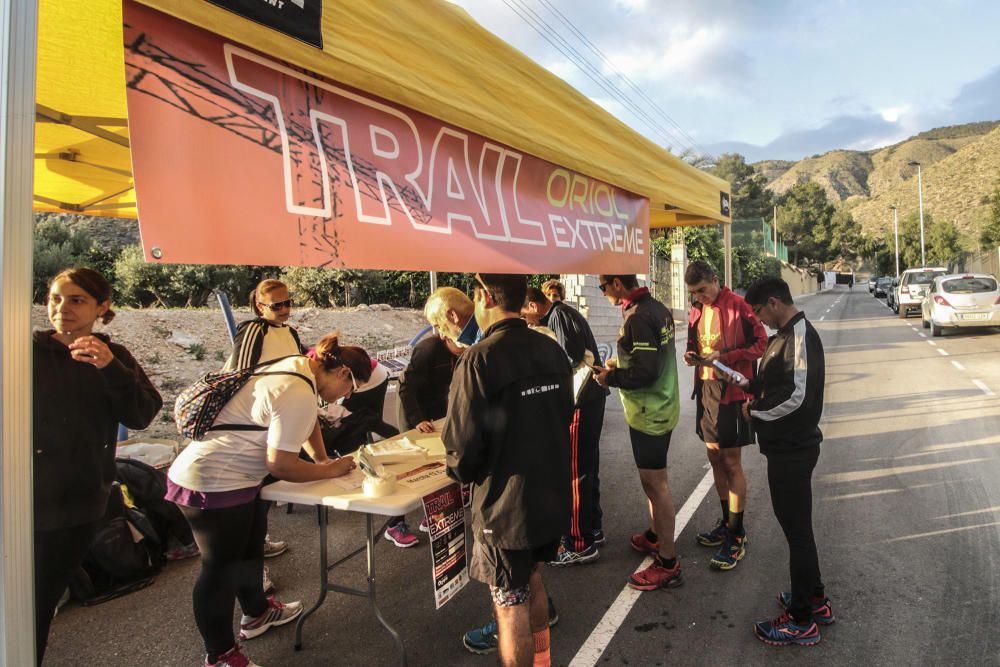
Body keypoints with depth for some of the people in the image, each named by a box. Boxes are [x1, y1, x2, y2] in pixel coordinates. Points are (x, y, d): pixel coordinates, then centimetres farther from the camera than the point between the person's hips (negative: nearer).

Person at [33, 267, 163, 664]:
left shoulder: (114, 357, 2)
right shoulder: (27, 351, -8)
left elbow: (141, 416, -13)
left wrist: (111, 368, -25)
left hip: (83, 503, 3)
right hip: (29, 504, -3)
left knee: (47, 600, 19)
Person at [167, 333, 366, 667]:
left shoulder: (298, 366, 1)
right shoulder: (299, 395, -29)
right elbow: (281, 465, -24)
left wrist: (322, 458, 12)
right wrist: (330, 470, -10)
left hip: (236, 476, 10)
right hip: (213, 485, -10)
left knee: (250, 549, 25)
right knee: (221, 569, 6)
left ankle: (256, 613, 46)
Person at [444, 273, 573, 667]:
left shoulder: (478, 360, -22)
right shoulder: (553, 350, -2)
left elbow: (463, 447, -21)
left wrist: (462, 470, 1)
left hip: (506, 505, -7)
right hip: (554, 497, 7)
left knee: (512, 606, 11)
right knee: (532, 581, 27)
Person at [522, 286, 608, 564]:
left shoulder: (559, 315, -14)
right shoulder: (560, 314, 16)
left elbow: (571, 359, -23)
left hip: (580, 402, -10)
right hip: (590, 397, 10)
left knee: (575, 471, -4)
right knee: (587, 466, 19)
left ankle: (581, 544, 5)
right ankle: (592, 528, 33)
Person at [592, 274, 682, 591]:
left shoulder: (638, 317, -23)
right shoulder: (659, 309, 8)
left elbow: (645, 373, -25)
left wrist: (610, 378, -12)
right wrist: (621, 363, 12)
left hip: (648, 413, -10)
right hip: (662, 407, 10)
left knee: (654, 482, -1)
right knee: (653, 479, 22)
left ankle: (667, 563, 9)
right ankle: (656, 535, 39)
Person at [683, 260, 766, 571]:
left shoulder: (737, 305, -13)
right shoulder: (697, 310, 10)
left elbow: (760, 342, -12)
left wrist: (725, 356, -21)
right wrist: (691, 355, -1)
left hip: (731, 390, -7)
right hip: (705, 387, 8)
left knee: (731, 463, -2)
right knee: (715, 457, 15)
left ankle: (736, 538, 9)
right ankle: (727, 523, 30)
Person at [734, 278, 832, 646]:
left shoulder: (799, 336, -20)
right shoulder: (788, 334, 10)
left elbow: (796, 396, -28)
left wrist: (756, 411, -15)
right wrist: (749, 384, 6)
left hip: (792, 449, -10)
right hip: (788, 445, 10)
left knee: (796, 528, 2)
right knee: (797, 524, 21)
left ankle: (802, 621, 16)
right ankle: (814, 598, 37)